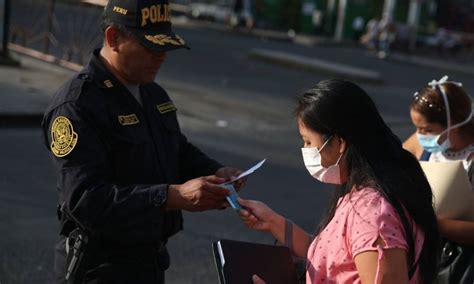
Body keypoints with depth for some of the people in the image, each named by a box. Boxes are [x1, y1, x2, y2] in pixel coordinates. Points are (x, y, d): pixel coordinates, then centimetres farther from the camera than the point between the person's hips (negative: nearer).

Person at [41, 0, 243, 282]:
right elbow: (85, 199, -27)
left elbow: (181, 151, 22)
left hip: (153, 259, 8)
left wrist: (216, 174, 0)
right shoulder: (76, 106, -19)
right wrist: (175, 196, -34)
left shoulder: (154, 94, 9)